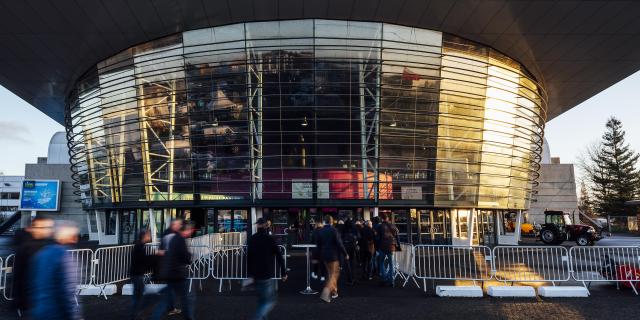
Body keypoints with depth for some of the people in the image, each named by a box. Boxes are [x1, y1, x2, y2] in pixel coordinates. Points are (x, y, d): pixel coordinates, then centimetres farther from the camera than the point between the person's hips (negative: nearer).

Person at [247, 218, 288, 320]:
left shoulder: (252, 239, 4)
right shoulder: (270, 239, -11)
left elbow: (248, 258, 9)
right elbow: (279, 257, -10)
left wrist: (250, 274, 17)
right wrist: (283, 273, -3)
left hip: (256, 275, 6)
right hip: (267, 275, -6)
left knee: (262, 301, 21)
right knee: (270, 302, 0)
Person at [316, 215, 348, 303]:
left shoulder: (321, 231, 1)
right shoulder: (333, 230, -16)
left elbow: (319, 245, 8)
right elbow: (339, 243, -16)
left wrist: (320, 255, 18)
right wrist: (345, 254, -8)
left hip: (325, 256, 6)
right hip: (334, 256, -6)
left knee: (330, 274, 20)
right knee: (334, 274, 0)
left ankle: (334, 292, 29)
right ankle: (326, 292, -14)